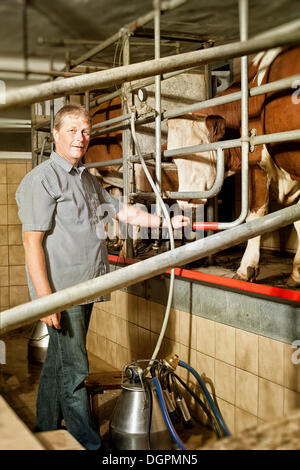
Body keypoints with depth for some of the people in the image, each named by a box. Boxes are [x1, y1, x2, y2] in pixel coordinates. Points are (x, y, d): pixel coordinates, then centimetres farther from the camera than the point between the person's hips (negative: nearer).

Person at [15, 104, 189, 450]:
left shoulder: (87, 180, 16)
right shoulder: (42, 179, -11)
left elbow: (123, 211, 24)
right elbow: (32, 241, -17)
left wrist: (167, 223, 19)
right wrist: (45, 298, -21)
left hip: (84, 289, 8)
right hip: (61, 291, -8)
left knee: (58, 363, 19)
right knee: (74, 371, -2)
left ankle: (47, 430, 33)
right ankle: (89, 445, 9)